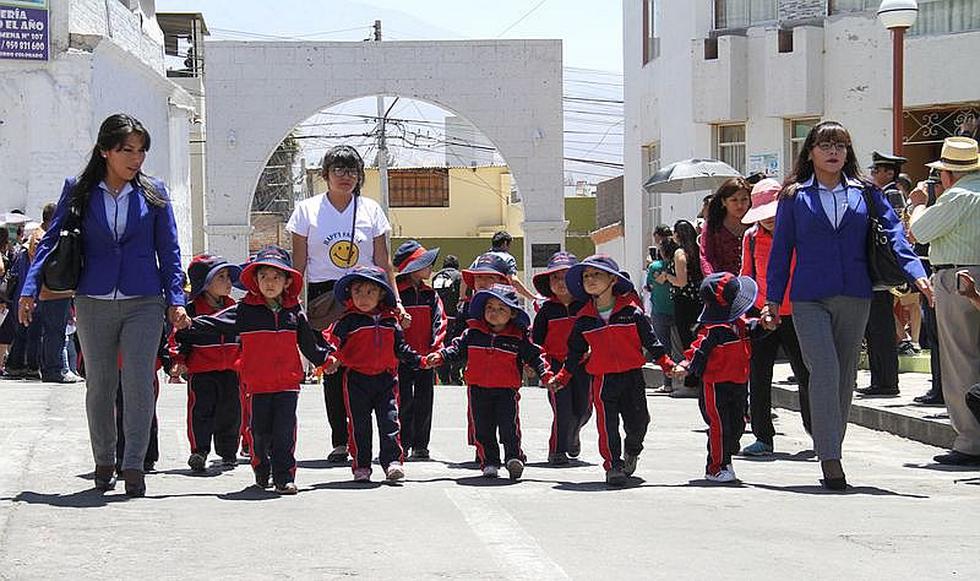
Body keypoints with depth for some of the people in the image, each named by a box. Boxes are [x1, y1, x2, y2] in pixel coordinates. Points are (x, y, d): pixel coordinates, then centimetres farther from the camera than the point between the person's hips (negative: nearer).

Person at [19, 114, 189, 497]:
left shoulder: (153, 193, 5)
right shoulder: (78, 191, 4)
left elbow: (169, 250, 8)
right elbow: (51, 239, 5)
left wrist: (175, 300, 0)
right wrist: (30, 289, -3)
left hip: (144, 303, -1)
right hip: (94, 303, 1)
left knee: (139, 384, -9)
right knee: (99, 386, 8)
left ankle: (134, 466, -4)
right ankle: (103, 462, 22)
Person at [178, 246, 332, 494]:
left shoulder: (294, 313, 6)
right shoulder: (244, 311, -1)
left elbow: (309, 343, 19)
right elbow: (211, 324, -2)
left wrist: (325, 357, 15)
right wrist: (186, 327, -9)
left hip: (288, 382, 1)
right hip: (257, 383, -1)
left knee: (284, 430, -7)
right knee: (260, 431, 5)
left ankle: (284, 477, -2)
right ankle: (261, 470, 28)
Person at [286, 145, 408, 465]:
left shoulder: (371, 210, 8)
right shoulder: (307, 210, 5)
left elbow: (383, 263, 8)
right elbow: (299, 264, 5)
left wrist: (396, 301, 1)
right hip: (323, 294, 0)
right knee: (330, 367, -1)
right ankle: (340, 441, 5)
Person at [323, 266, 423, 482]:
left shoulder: (390, 321, 9)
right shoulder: (348, 321, -3)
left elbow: (400, 348, 19)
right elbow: (332, 341, -10)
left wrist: (419, 360, 17)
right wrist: (330, 360, -27)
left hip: (386, 378, 2)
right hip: (356, 379, -2)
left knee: (389, 421, -4)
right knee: (359, 424, 2)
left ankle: (393, 462, -2)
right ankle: (361, 466, 10)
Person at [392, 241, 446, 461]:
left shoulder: (431, 295, 8)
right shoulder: (396, 294, -6)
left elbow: (439, 322, 7)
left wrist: (435, 347, -6)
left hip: (426, 358, 4)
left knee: (424, 403, 6)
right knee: (404, 402, 0)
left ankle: (420, 446, 12)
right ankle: (403, 444, 8)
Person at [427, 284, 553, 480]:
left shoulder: (519, 337, 0)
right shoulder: (474, 333, 4)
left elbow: (535, 356, 5)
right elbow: (458, 348, 10)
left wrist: (546, 375, -6)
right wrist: (440, 356, -4)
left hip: (507, 390, -2)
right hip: (479, 390, 2)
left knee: (509, 426, -11)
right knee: (483, 428, 4)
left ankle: (514, 457, -3)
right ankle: (489, 462, 12)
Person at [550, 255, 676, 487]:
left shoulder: (632, 312, -2)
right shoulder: (584, 319, 3)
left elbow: (650, 341, 3)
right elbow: (576, 352, 14)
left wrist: (667, 364, -2)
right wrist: (562, 377, 12)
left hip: (632, 375, 0)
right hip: (602, 379, 0)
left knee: (638, 421, 5)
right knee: (608, 424, -5)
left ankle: (632, 451, 35)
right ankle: (613, 465, 3)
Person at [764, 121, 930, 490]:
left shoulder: (865, 194, 9)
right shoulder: (794, 197, 6)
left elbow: (894, 233, -1)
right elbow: (781, 250, 9)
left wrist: (917, 275, -15)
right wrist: (773, 300, 4)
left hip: (855, 298, 3)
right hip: (809, 299, -3)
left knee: (845, 376, 8)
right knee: (825, 372, -16)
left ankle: (831, 453, 19)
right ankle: (830, 459, -20)